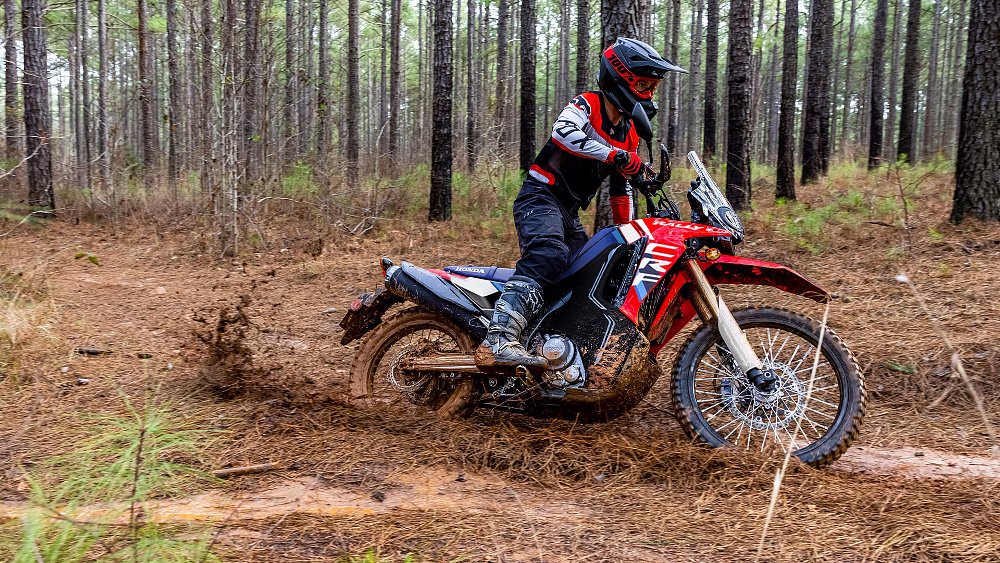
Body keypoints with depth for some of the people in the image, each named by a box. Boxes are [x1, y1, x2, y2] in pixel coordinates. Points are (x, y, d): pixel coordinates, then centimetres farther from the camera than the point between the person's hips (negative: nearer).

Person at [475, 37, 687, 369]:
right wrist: (617, 156, -37)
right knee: (549, 255, -35)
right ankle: (498, 341, -50)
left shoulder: (630, 134, 16)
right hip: (541, 197, -10)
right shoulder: (585, 105, -7)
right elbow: (565, 132, -31)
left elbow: (622, 186, 25)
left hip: (570, 213, 10)